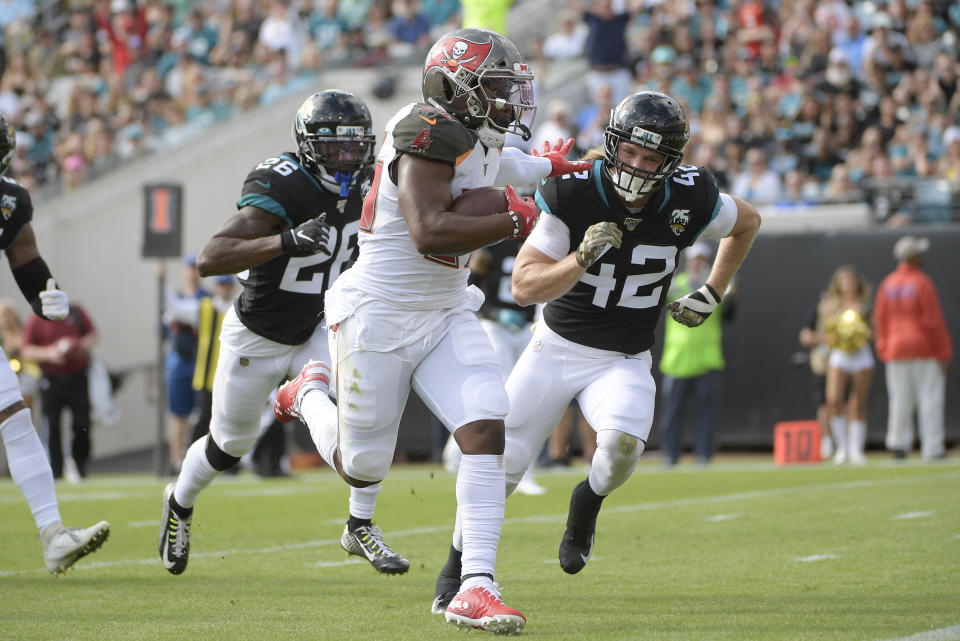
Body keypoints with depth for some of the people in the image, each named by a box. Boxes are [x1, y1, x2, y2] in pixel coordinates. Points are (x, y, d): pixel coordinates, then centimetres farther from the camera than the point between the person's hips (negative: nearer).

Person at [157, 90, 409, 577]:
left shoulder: (361, 186, -9)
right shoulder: (281, 191, -31)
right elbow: (209, 259, -42)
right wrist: (287, 241, -53)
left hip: (317, 327, 4)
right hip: (257, 335, -4)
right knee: (230, 442, 14)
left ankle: (360, 527, -6)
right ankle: (180, 504, 48)